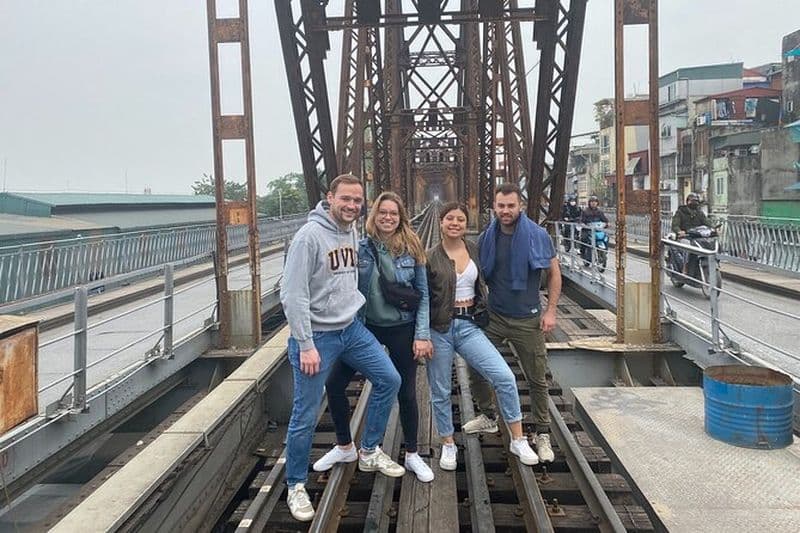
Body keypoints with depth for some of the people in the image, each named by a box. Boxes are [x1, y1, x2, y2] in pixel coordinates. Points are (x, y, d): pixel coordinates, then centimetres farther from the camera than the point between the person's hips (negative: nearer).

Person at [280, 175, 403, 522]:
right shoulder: (310, 235, -18)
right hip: (317, 335, -7)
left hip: (351, 328, 7)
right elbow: (293, 295, -20)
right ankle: (296, 486, 22)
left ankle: (369, 453, 28)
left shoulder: (352, 231, 5)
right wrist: (306, 345, -20)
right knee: (305, 416, 1)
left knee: (389, 380, 9)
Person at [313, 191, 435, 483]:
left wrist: (422, 335, -8)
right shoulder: (360, 248, -5)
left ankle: (412, 455, 29)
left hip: (402, 329, -2)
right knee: (334, 384, 1)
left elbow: (423, 294, -3)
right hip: (365, 326, 2)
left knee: (406, 393, 7)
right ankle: (344, 447, 24)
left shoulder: (411, 249, -7)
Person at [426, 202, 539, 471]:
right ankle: (448, 445, 29)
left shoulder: (474, 250, 5)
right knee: (440, 391, 7)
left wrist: (481, 311, 16)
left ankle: (518, 440, 6)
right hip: (439, 329, -2)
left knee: (504, 377, -9)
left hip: (469, 326, 3)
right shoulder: (430, 258, -5)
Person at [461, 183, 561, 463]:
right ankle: (488, 417, 31)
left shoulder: (537, 235, -10)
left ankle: (542, 434, 23)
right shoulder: (487, 238, -1)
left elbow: (554, 273, -2)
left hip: (527, 320, -3)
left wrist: (550, 311, -7)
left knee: (537, 379, 7)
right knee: (476, 369, 8)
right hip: (493, 317, 3)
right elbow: (478, 276, 11)